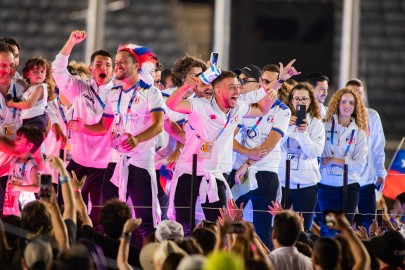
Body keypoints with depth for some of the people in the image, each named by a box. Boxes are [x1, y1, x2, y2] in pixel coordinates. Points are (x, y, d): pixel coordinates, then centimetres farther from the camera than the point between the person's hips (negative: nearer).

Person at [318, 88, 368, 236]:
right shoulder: (325, 127, 2)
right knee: (327, 229, 5)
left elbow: (359, 165, -5)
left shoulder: (359, 133, 3)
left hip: (349, 186, 0)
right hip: (326, 185, 0)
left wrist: (334, 160, -11)